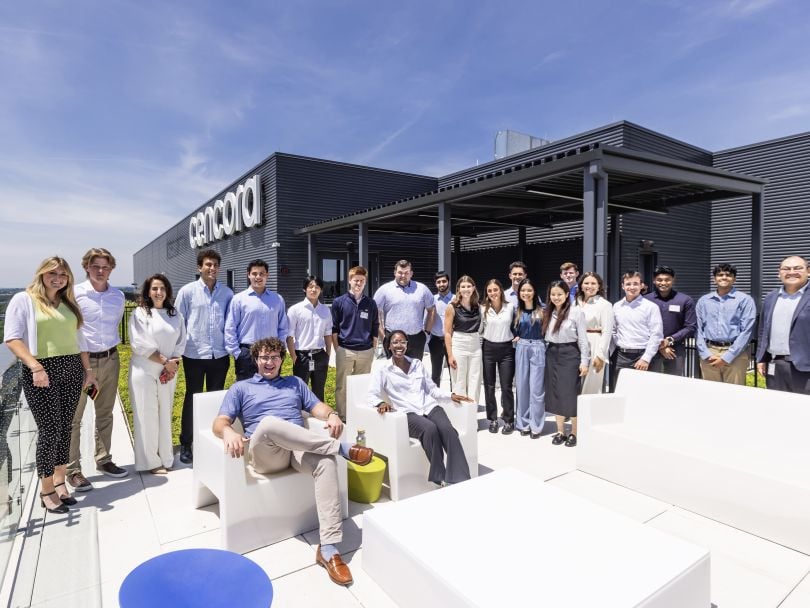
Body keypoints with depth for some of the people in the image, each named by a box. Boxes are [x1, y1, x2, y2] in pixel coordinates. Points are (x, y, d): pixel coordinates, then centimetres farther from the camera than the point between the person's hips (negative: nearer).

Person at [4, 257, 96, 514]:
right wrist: (35, 367, -22)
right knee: (49, 429, -2)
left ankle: (59, 482, 23)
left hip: (72, 370, 5)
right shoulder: (23, 300, -2)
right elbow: (12, 338, -11)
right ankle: (46, 490, 14)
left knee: (64, 428, 10)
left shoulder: (69, 304, 15)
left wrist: (88, 370, 14)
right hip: (41, 372, -5)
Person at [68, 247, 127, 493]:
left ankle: (103, 460, 28)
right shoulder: (75, 293, -8)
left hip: (110, 360, 5)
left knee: (105, 414, 15)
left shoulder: (118, 296, 6)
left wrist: (111, 344, 15)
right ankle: (73, 470, 12)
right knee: (73, 417, 1)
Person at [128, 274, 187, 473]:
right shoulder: (139, 314, -4)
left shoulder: (175, 314, 8)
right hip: (145, 371, -4)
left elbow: (180, 343, 7)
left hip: (168, 372, 4)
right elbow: (140, 345, -12)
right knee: (147, 414, 1)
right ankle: (150, 461, 11)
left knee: (165, 414, 10)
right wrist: (164, 362, -13)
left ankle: (165, 457, 21)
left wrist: (173, 363, -7)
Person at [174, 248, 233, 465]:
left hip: (219, 354, 2)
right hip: (194, 354, -2)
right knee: (192, 399, 9)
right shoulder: (187, 291, -2)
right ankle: (186, 445, 23)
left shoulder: (227, 293, 3)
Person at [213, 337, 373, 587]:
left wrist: (331, 415, -10)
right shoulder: (241, 388, 19)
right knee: (269, 423, -38)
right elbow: (219, 422, 6)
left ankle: (328, 548, -33)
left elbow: (317, 406, 16)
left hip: (301, 449, 2)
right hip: (265, 453, -2)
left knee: (326, 461, -33)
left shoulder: (295, 383, 26)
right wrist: (228, 431, -20)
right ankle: (341, 447, -28)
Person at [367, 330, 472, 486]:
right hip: (407, 413, -3)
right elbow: (371, 395, -3)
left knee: (448, 429, -29)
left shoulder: (417, 363, 20)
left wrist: (450, 395, 4)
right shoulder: (382, 370, 7)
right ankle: (440, 478, -25)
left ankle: (461, 480, -30)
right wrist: (381, 403, -26)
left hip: (428, 406, 4)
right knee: (430, 429, -35)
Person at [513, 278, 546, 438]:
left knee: (536, 388, -1)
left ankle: (536, 425, 9)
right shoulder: (516, 311, 8)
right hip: (521, 349, 3)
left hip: (538, 349, -3)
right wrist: (516, 337, 2)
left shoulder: (542, 311, -1)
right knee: (522, 387, 7)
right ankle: (523, 423, 19)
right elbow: (512, 329, 18)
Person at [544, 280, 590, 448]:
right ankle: (560, 432, 21)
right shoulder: (547, 313, 8)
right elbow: (545, 336, 8)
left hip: (569, 354, -5)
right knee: (555, 393, 9)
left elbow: (583, 339, -7)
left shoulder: (576, 312, -8)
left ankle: (574, 433, 15)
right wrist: (547, 354, 4)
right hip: (552, 355, 5)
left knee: (570, 394, 0)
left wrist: (584, 361, -9)